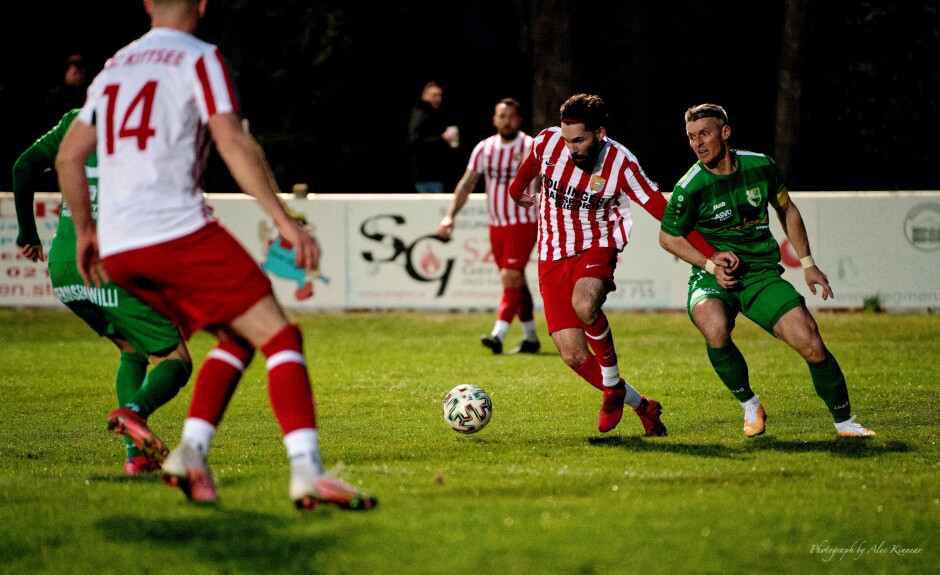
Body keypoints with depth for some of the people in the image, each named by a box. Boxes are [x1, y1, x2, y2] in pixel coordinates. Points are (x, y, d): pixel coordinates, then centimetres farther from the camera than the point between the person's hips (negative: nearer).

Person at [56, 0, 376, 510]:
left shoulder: (114, 67, 21)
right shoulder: (199, 59, 2)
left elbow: (68, 157, 22)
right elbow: (233, 143, -11)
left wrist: (84, 229, 33)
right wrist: (284, 220, -13)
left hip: (116, 251, 7)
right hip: (178, 231, -7)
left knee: (236, 339, 18)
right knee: (278, 336, -5)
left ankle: (191, 451, 0)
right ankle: (306, 470, -21)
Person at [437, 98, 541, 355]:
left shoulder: (532, 148, -9)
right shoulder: (484, 148, 2)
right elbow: (467, 183, 1)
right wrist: (450, 215, -9)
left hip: (523, 225, -5)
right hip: (496, 225, 5)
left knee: (510, 277, -16)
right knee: (516, 281, 11)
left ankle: (498, 335, -23)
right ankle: (531, 338, 20)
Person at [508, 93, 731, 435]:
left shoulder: (621, 165, -14)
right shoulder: (548, 142, -7)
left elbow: (664, 211, -12)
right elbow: (527, 170, 18)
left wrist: (711, 253, -18)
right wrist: (517, 192, 38)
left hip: (595, 250, -3)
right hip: (552, 260, 3)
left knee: (584, 304, -38)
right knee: (573, 356, -8)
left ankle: (612, 383, -13)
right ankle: (641, 406, 13)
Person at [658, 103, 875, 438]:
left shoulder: (761, 166, -2)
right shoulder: (690, 188, -12)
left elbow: (787, 210, 16)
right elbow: (668, 237, 2)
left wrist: (807, 263, 14)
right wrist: (711, 265, -10)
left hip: (762, 274, 3)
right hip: (712, 279, -3)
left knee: (810, 342, -15)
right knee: (715, 330, -35)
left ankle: (844, 421, 7)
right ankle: (750, 406, -9)